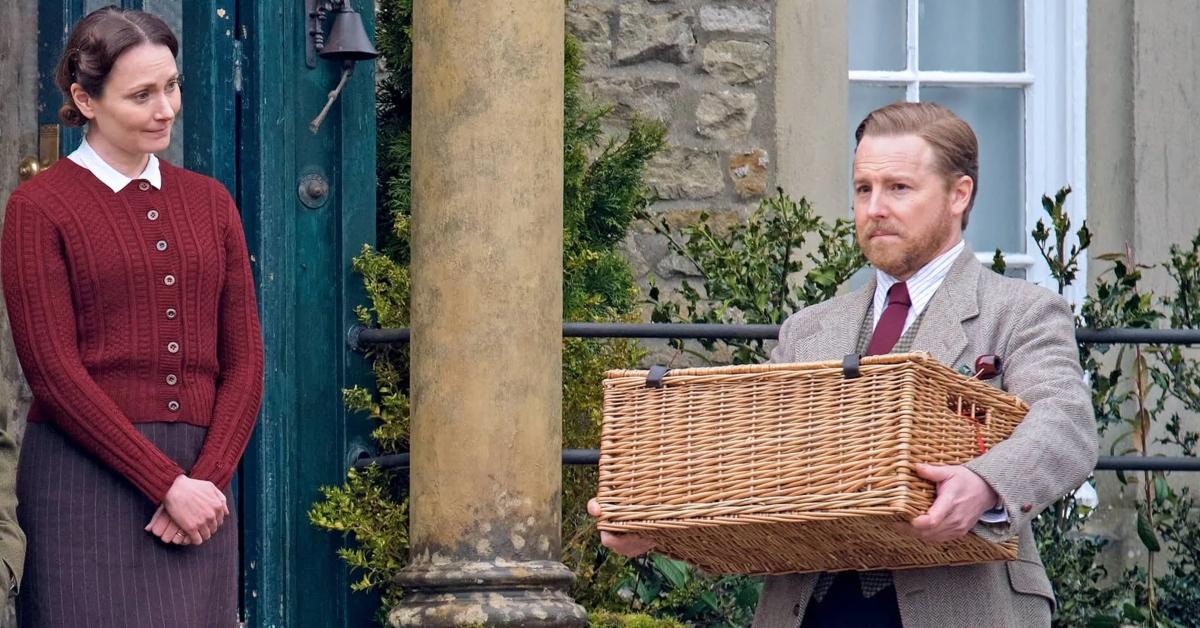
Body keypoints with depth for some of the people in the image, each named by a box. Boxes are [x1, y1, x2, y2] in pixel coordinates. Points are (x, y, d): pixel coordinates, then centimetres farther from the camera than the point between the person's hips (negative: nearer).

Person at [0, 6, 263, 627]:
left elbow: (244, 359, 10)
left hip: (199, 483, 4)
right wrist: (166, 483, -12)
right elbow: (55, 373, -8)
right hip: (87, 481, -4)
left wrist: (208, 479, -5)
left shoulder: (209, 201, 14)